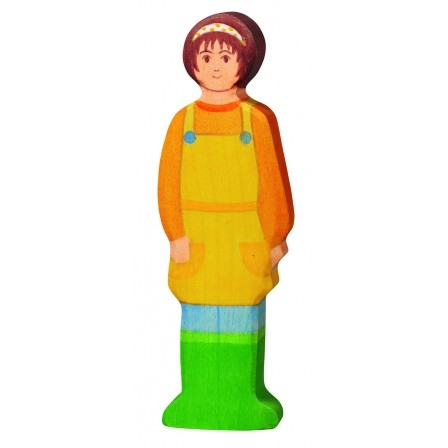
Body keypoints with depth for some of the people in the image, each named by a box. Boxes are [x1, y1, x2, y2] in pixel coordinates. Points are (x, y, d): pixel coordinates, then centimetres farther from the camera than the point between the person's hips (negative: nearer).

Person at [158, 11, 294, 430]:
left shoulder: (259, 118, -2)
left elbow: (275, 181, -1)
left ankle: (245, 395, 17)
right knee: (199, 314, 6)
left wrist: (276, 236, -2)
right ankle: (198, 397, 15)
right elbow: (168, 182, -1)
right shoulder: (183, 120, 1)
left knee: (244, 315, 6)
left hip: (247, 241, -1)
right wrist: (176, 234, -8)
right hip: (197, 240, 1)